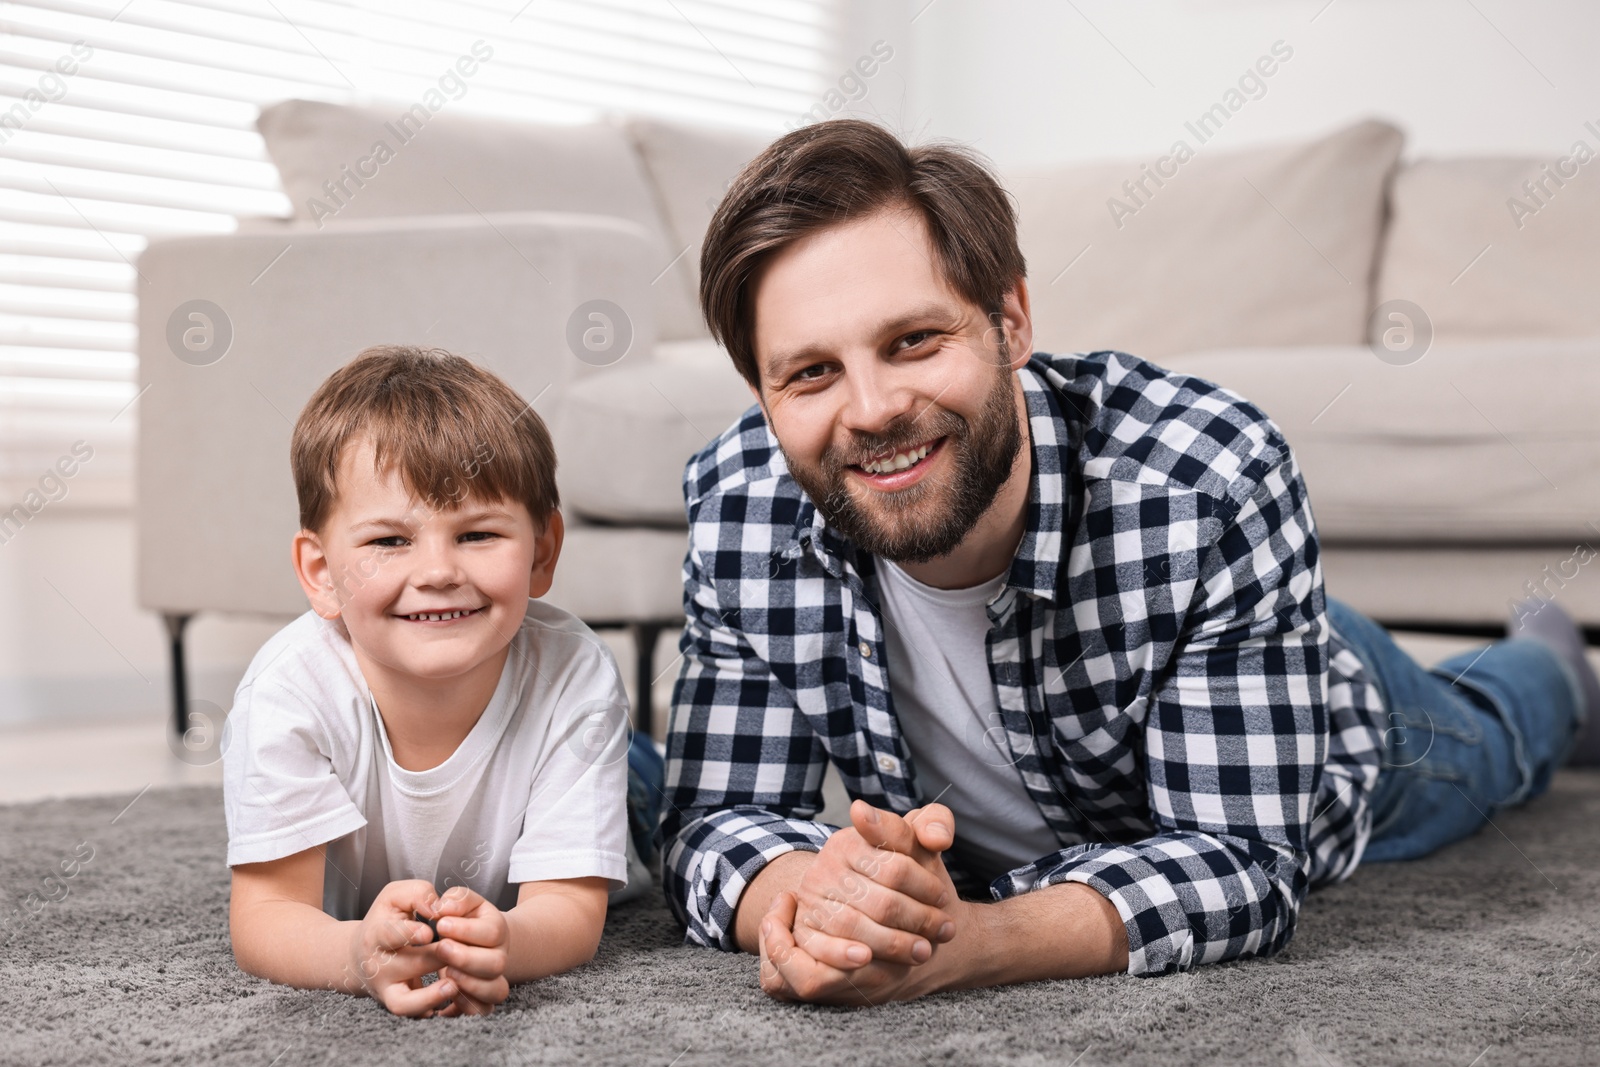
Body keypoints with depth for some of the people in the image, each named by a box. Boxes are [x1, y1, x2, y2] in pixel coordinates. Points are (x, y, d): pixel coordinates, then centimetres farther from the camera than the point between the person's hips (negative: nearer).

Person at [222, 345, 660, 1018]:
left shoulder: (575, 681, -39)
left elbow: (569, 908, -38)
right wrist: (360, 956, -64)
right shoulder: (289, 691, -40)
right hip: (350, 920, 0)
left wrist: (501, 942, -65)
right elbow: (266, 913, -39)